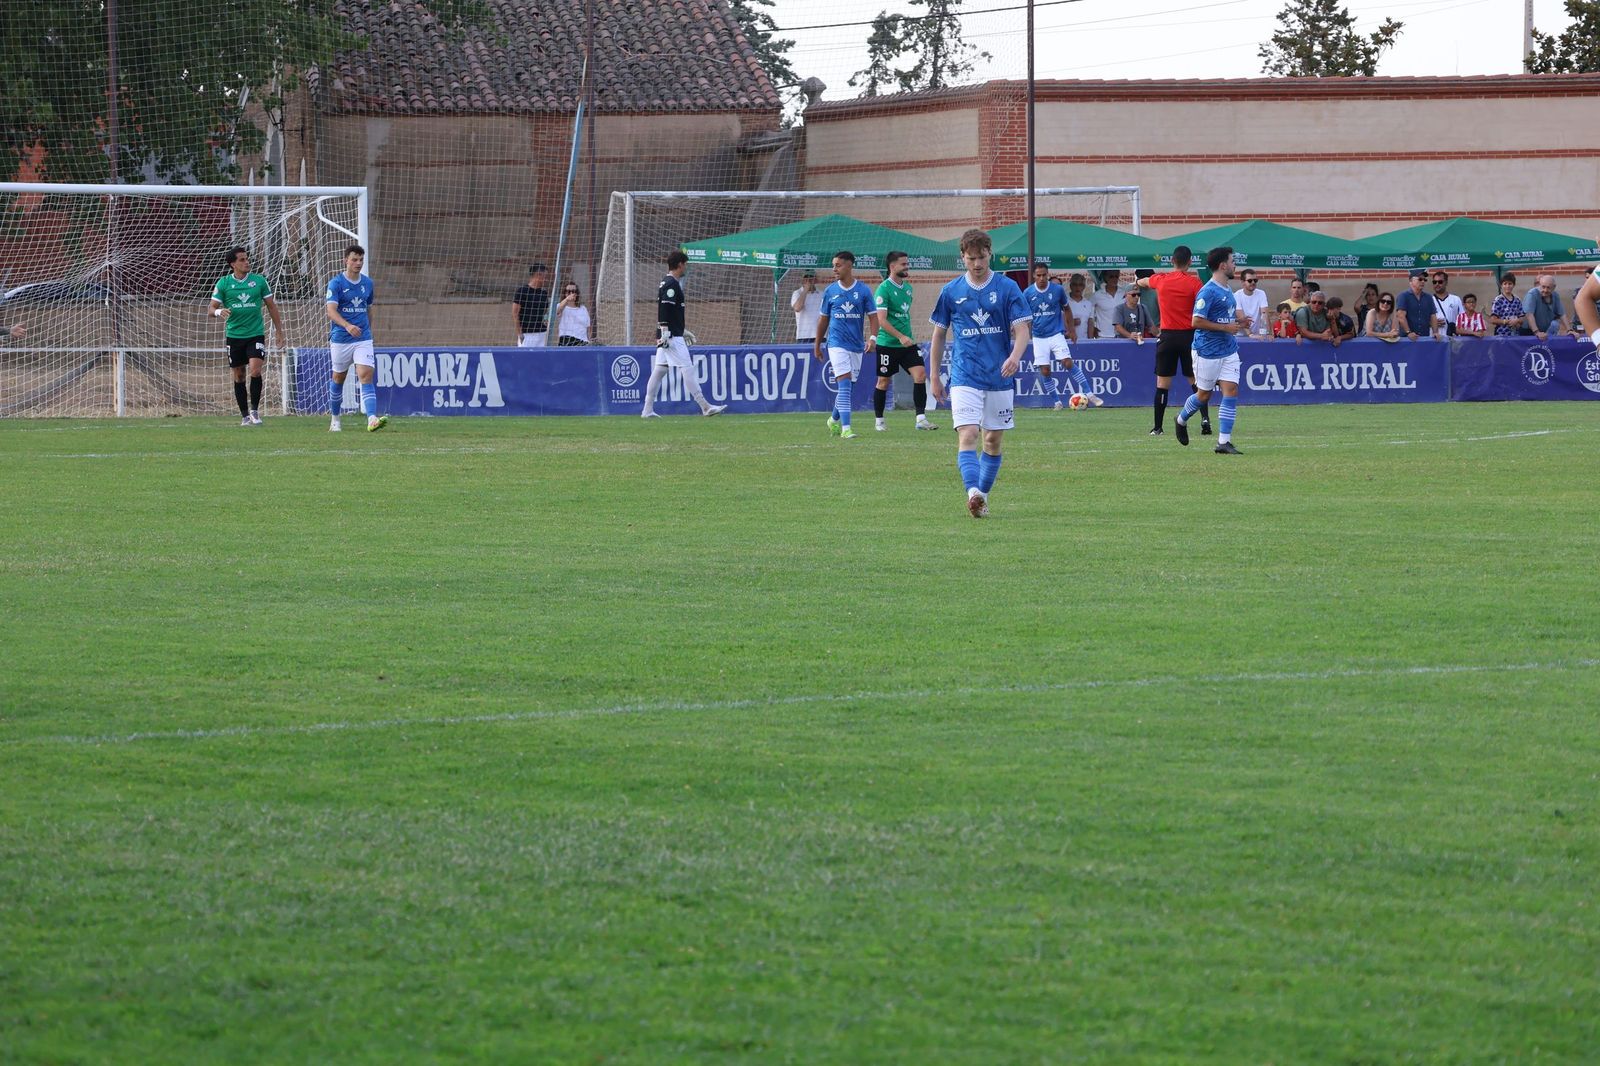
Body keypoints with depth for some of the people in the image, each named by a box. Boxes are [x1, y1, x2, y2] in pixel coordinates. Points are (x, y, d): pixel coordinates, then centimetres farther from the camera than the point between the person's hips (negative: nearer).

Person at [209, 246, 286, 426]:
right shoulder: (223, 283, 1)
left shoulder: (259, 281, 3)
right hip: (234, 335, 1)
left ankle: (254, 410, -4)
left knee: (255, 370, -18)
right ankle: (244, 415, 15)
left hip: (256, 334, -1)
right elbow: (212, 309, 1)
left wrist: (279, 332, 9)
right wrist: (219, 312, -24)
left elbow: (272, 306, 11)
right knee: (238, 377, 5)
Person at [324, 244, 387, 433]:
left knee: (366, 376, -14)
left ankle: (372, 419, -28)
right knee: (338, 378, 12)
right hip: (341, 339, -2)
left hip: (363, 339, 2)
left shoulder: (367, 283, 7)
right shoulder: (336, 283, -8)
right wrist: (348, 326, -35)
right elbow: (331, 310, -19)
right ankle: (335, 419, 31)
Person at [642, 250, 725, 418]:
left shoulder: (667, 283, 19)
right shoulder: (671, 285, -13)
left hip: (667, 336, 10)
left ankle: (648, 410, 8)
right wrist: (665, 331, -26)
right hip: (671, 337, -10)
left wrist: (683, 331, 32)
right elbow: (664, 310, -22)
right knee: (687, 369, -10)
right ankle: (705, 407, -11)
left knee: (659, 371, 9)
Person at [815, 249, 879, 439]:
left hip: (857, 345, 2)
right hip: (837, 343, -2)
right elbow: (824, 319, 12)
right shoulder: (830, 291, 3)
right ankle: (846, 428, -18)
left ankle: (834, 420, 33)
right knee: (845, 383, -15)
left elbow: (873, 315, 2)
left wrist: (873, 337, -15)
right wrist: (817, 344, 16)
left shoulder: (863, 290, 1)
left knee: (849, 388, 10)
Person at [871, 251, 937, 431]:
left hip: (907, 343, 6)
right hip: (887, 343, -6)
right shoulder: (884, 289, -13)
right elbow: (881, 319, -20)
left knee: (920, 374, -9)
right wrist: (901, 337, -27)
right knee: (883, 382, 4)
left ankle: (921, 419, -9)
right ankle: (879, 421, 18)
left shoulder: (907, 287, 10)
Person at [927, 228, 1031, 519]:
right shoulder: (951, 292, 4)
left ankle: (982, 496, 20)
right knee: (967, 435, -17)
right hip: (965, 377, -1)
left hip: (999, 377, 1)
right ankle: (973, 492, -31)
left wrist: (1015, 356, -25)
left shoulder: (1007, 288, 0)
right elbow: (939, 334, 12)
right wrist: (934, 377, 11)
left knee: (993, 440, 7)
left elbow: (1022, 330, -4)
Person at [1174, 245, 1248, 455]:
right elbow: (1197, 321, -20)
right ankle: (1182, 420, 37)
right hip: (1208, 352, -7)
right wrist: (1226, 327, -19)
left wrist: (1238, 322, 6)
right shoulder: (1208, 292, -16)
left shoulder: (1227, 290, 12)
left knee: (1231, 391, -5)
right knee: (1204, 394, 8)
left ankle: (1224, 442, -5)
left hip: (1229, 350, 7)